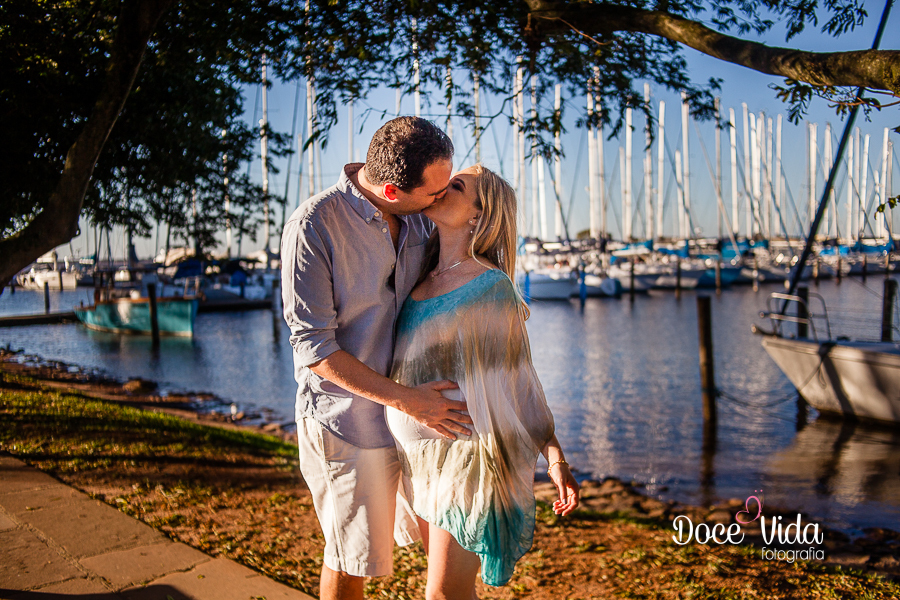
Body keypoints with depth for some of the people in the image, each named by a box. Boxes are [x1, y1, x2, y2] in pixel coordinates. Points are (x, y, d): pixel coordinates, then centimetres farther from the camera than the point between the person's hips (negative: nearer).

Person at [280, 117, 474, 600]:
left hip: (415, 403, 6)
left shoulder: (418, 219, -2)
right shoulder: (312, 228, -22)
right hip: (347, 418, -6)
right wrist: (407, 400, -25)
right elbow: (314, 349, -22)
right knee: (349, 559, 11)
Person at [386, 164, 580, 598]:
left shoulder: (491, 285, -13)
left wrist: (555, 458, -12)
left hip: (463, 458, -7)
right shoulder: (423, 278, 7)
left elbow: (518, 381, -9)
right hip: (420, 457, 7)